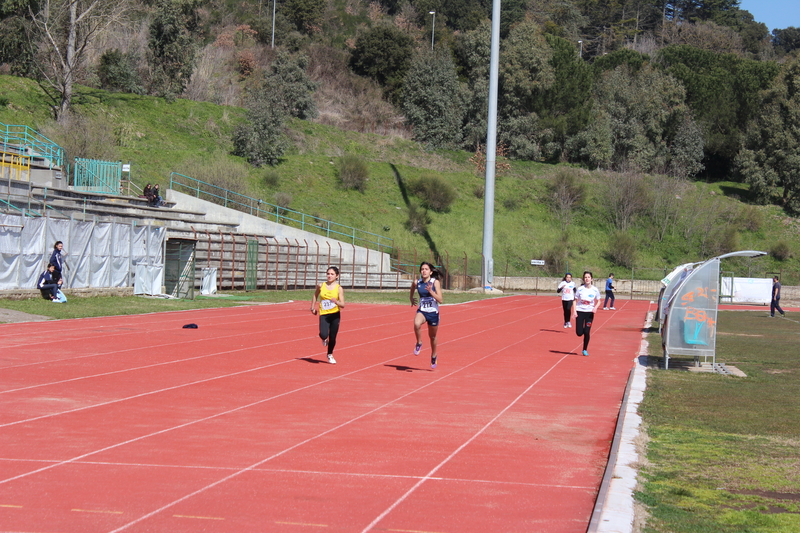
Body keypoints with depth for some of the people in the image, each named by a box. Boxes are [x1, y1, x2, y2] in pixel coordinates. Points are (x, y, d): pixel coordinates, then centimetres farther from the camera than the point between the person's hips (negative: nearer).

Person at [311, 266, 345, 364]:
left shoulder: (339, 288, -5)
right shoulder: (321, 286, 0)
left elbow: (342, 305, -8)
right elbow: (315, 295, 20)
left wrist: (336, 302, -28)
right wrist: (313, 307, 17)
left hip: (335, 315, 0)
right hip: (324, 315, 0)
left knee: (332, 337, 6)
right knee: (323, 335, -22)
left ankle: (330, 355, 32)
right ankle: (324, 339, 18)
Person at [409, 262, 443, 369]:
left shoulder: (435, 282, -11)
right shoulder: (417, 282, -4)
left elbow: (440, 300, -17)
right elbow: (411, 292, 20)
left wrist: (431, 291, -28)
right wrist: (411, 299, 5)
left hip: (433, 312, -1)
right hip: (422, 311, 1)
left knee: (432, 336, 15)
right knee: (416, 324, -33)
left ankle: (433, 356, 40)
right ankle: (419, 344, -7)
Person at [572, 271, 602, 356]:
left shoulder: (595, 290, -4)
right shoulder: (580, 289, -7)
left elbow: (598, 301, 8)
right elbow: (575, 300, 0)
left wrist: (595, 307, -13)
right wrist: (574, 311, -10)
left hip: (590, 312, 0)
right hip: (580, 311, 0)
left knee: (587, 332, -4)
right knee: (579, 333, -6)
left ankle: (585, 350, 14)